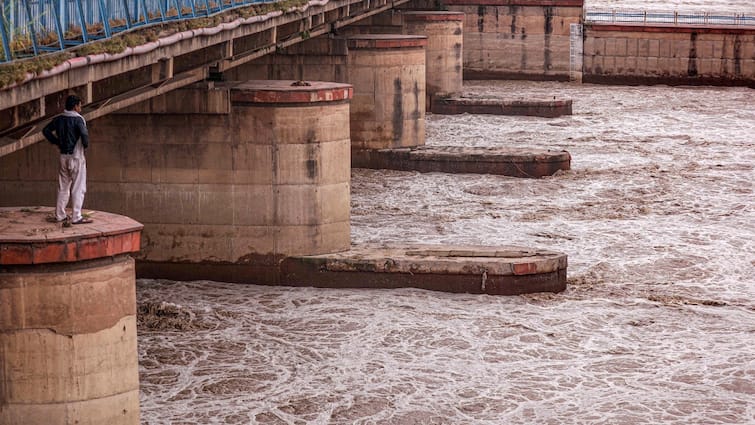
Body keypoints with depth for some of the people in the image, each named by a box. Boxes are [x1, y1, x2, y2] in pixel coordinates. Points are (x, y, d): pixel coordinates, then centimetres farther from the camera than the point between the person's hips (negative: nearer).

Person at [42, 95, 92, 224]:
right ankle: (76, 217, 0)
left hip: (63, 156, 7)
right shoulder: (78, 119, -15)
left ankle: (59, 215, 19)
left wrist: (56, 142, 14)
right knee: (78, 188, 0)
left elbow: (46, 130, 12)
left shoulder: (59, 119, 6)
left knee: (63, 187, 15)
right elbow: (84, 134, -29)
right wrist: (86, 144, -9)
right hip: (76, 156, -7)